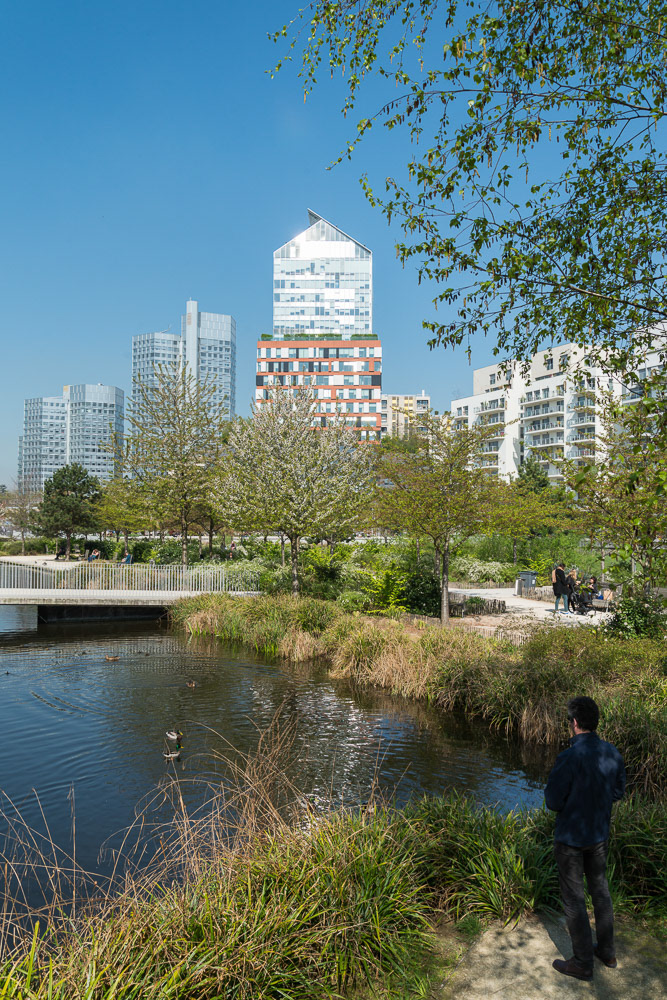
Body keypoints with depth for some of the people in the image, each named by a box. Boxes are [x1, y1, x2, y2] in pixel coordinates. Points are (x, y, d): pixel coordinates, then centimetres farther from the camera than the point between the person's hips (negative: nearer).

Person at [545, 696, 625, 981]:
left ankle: (582, 963, 25)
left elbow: (553, 802, -22)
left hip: (570, 837, -6)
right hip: (600, 833, 6)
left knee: (573, 899, 11)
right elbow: (618, 792, 4)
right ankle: (607, 952, 39)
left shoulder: (569, 758, -30)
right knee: (600, 889, 24)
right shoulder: (612, 753, -10)